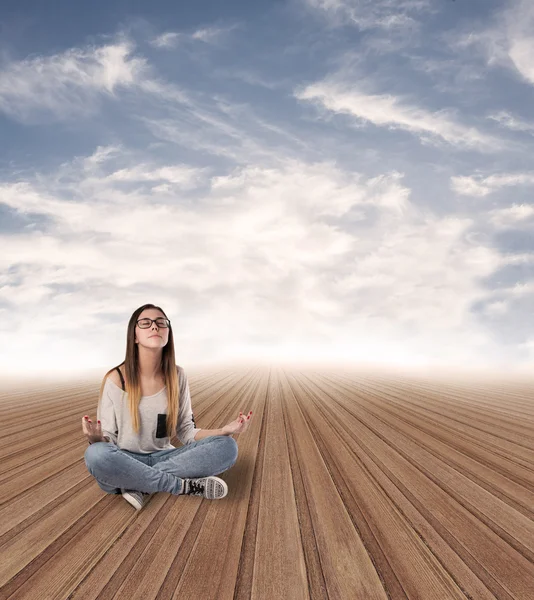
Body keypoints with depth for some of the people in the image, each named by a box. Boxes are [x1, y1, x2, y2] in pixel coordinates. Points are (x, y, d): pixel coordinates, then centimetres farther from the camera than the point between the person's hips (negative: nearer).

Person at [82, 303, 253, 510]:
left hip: (163, 458, 3)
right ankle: (187, 485, -23)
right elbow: (107, 440, -6)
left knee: (227, 446, -20)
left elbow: (186, 432, 1)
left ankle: (141, 486, -22)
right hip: (125, 463, -2)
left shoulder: (177, 375, -3)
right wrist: (95, 438, -31)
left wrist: (224, 430, -17)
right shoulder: (116, 379, -11)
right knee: (95, 454, -37)